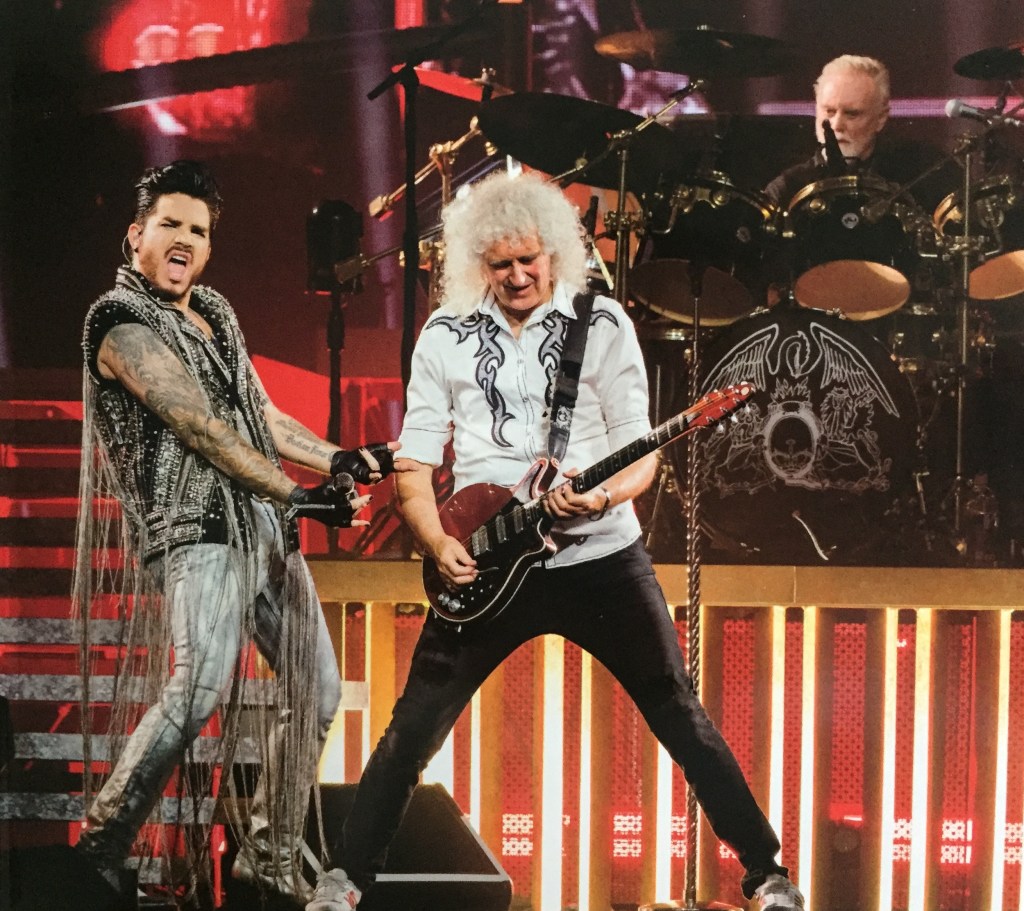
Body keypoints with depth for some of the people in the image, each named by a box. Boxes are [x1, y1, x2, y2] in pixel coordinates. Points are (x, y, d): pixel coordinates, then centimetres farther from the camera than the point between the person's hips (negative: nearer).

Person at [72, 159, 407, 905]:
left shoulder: (215, 312, 17)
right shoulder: (123, 325, -8)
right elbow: (201, 431, -15)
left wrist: (339, 460, 15)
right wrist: (299, 497, -15)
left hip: (269, 531, 9)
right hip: (198, 533, -9)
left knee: (315, 687, 10)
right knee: (199, 689, -25)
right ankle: (101, 847, -14)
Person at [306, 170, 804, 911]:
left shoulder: (603, 324, -4)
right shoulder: (444, 336, 1)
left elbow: (642, 453, -6)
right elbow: (416, 459, 3)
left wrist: (602, 496, -27)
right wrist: (438, 544, -12)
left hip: (601, 558, -1)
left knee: (682, 718, 5)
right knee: (415, 727, 2)